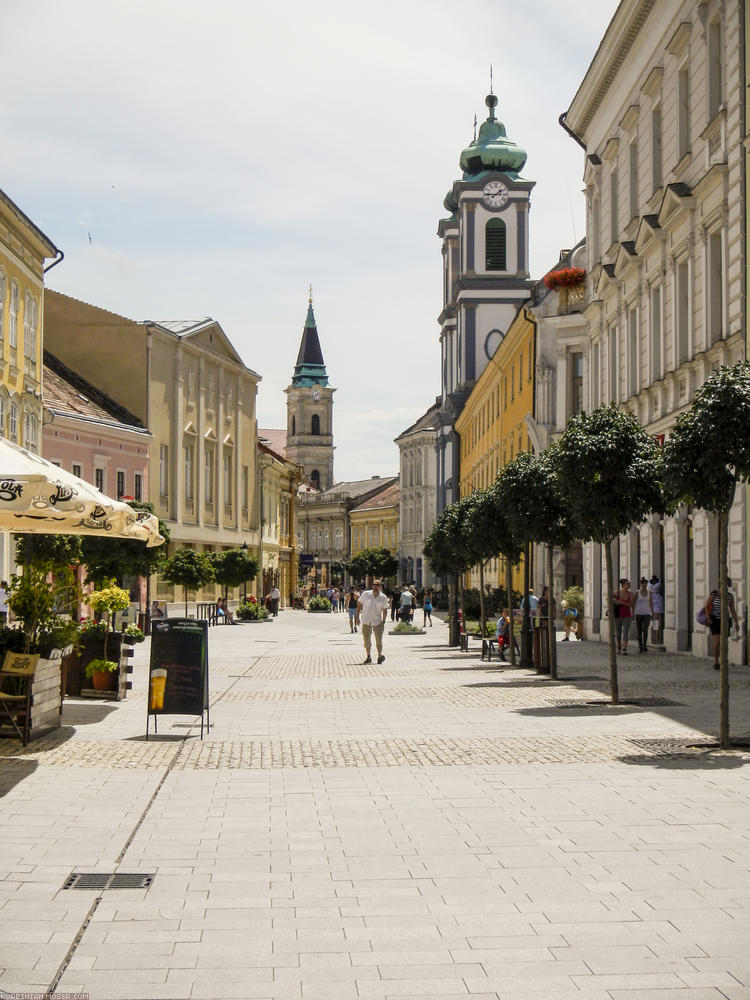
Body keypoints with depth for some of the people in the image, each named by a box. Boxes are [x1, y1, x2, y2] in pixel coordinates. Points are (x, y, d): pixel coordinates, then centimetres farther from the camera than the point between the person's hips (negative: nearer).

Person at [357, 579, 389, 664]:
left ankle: (380, 655, -6)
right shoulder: (366, 594, -4)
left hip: (377, 621, -1)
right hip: (366, 621, 1)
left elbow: (385, 610, 8)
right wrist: (357, 615, 2)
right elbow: (359, 604, 7)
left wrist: (383, 621, 4)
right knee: (366, 640, 7)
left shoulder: (383, 598, -3)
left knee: (379, 640, -11)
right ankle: (368, 656, 19)